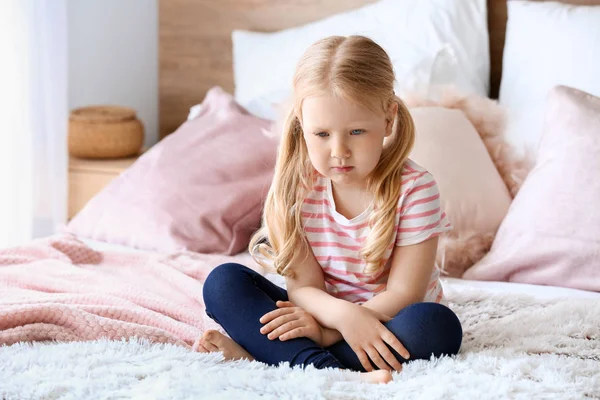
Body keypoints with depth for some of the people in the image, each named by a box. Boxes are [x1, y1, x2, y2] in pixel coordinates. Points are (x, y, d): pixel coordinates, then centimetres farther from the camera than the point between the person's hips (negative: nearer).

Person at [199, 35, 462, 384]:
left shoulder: (415, 188, -15)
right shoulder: (295, 186, -8)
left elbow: (403, 294, -17)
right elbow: (304, 286, -11)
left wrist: (324, 331, -26)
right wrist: (343, 314, -34)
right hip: (326, 314, 2)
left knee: (439, 325, -35)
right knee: (224, 281, -14)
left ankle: (258, 353, -32)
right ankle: (326, 369, -36)